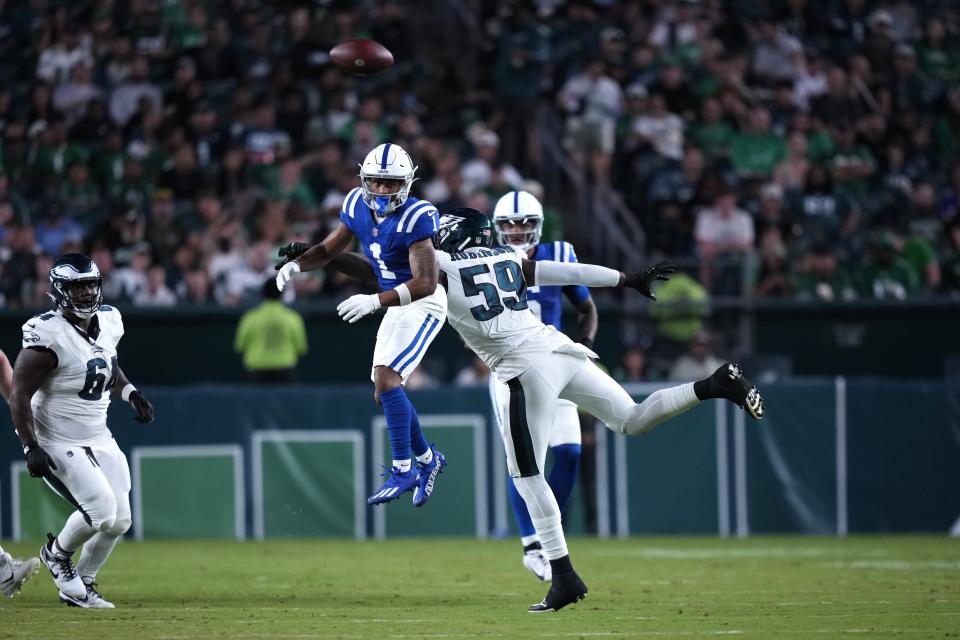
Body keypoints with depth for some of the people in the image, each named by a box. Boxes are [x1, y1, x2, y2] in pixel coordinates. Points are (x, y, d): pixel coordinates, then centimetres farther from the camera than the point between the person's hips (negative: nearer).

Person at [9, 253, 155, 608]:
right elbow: (19, 395, -19)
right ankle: (57, 553, 12)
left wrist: (130, 393, 5)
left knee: (119, 520, 2)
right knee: (101, 510, -19)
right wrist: (31, 448, -24)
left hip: (99, 439, 8)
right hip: (57, 443, -8)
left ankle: (80, 586, 22)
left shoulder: (109, 322, 3)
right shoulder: (49, 336, -22)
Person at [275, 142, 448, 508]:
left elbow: (426, 283, -31)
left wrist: (375, 301, -40)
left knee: (386, 378, -22)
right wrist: (296, 263, -11)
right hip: (397, 305, 8)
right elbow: (329, 249, 9)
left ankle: (403, 469, -15)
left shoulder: (415, 218, -26)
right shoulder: (358, 205, -4)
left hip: (423, 305, -8)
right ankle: (427, 459, 30)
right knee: (384, 394, 10)